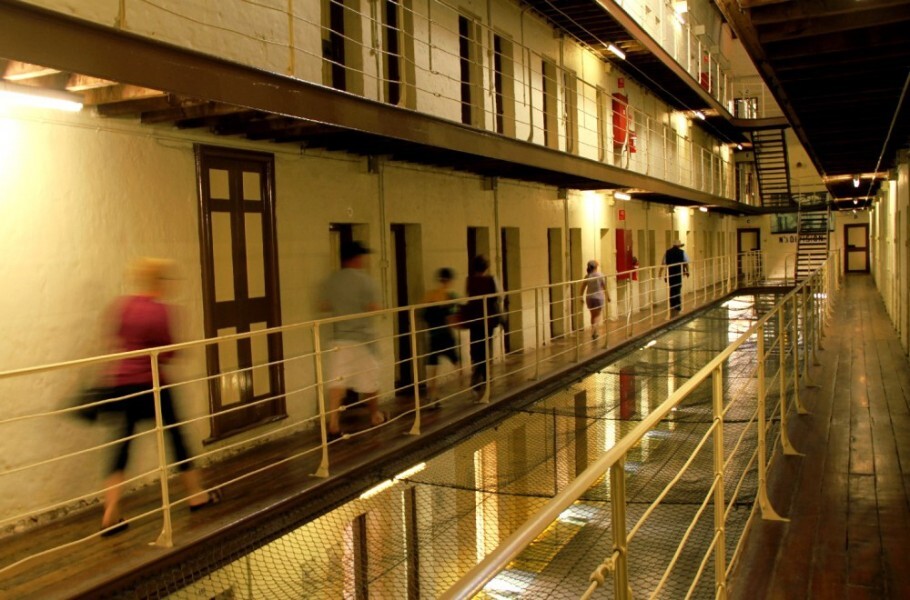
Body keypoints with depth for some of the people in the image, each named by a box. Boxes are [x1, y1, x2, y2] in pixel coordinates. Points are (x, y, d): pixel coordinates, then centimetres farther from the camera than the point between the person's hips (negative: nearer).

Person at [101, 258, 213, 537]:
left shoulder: (121, 306, 4)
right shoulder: (159, 311, -14)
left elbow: (117, 340, 11)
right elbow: (166, 354, -13)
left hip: (121, 384, 6)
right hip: (150, 385, -5)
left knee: (123, 444, 7)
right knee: (175, 435, 12)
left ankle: (110, 515, 1)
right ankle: (196, 495, 28)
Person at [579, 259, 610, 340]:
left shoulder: (587, 277, -5)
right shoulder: (601, 276, -10)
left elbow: (582, 289, -3)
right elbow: (605, 288, -4)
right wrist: (608, 297, 9)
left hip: (589, 298, 3)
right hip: (599, 298, -3)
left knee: (593, 315, 18)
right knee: (597, 315, 6)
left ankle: (595, 332, 27)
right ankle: (595, 332, -13)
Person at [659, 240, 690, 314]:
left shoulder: (667, 252, 1)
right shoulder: (682, 252, -3)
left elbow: (663, 263, 1)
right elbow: (686, 263, -1)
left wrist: (660, 272, 9)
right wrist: (687, 271, 14)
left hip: (670, 273, 2)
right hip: (678, 273, -2)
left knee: (671, 290, 12)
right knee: (678, 290, 5)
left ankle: (672, 307, 12)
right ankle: (677, 308, 6)